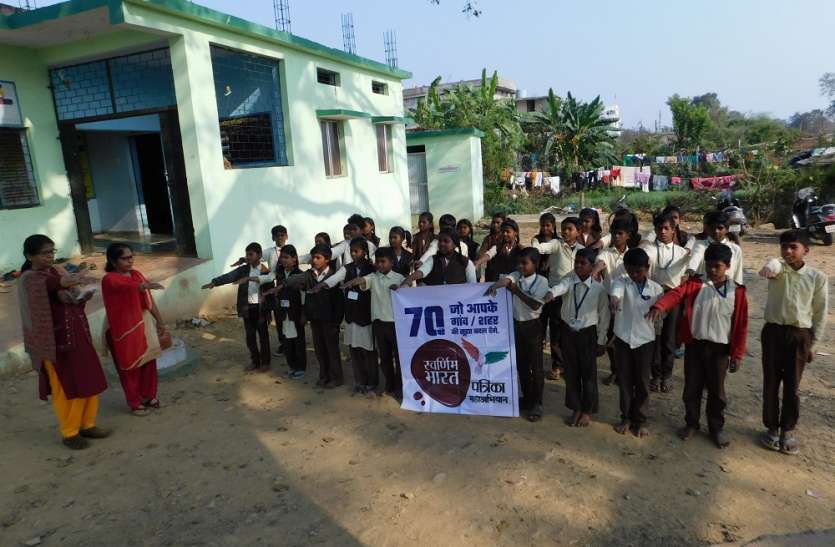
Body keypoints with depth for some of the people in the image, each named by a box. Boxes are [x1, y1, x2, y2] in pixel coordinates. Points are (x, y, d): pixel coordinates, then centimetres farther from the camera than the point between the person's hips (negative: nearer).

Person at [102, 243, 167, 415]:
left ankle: (149, 396, 28)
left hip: (143, 324, 6)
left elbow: (148, 300, 10)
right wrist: (145, 285, -56)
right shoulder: (109, 279, -14)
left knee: (149, 362, 11)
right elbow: (127, 287, -37)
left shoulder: (136, 274, 7)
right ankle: (135, 403, 19)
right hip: (123, 328, -6)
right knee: (130, 366, 5)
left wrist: (159, 321, 10)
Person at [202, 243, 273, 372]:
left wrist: (269, 310, -10)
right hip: (247, 308, 4)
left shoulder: (266, 272, -7)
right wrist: (214, 282, -29)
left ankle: (265, 362, 21)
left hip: (260, 308, -3)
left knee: (263, 336, 8)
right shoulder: (243, 270, 1)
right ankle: (254, 361, 27)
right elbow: (228, 277, -13)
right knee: (250, 336, 12)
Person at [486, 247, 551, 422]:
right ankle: (527, 398, 32)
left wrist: (517, 291, -24)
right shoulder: (515, 276, -1)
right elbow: (506, 279, -24)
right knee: (521, 364, 15)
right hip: (516, 324, 4)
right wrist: (498, 284, -45)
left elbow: (535, 304, -20)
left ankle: (536, 404, 15)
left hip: (532, 326, -4)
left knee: (535, 366, 2)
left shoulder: (541, 281, -10)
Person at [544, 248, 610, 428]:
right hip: (568, 331, 2)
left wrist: (601, 341, -1)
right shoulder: (570, 279, -7)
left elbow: (604, 316, -4)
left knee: (588, 373, 8)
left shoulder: (599, 288, -11)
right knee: (571, 372, 12)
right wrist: (551, 293, -54)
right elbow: (561, 286, -31)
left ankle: (587, 411, 27)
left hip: (587, 333, -2)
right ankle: (576, 409, 30)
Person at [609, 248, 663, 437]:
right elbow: (616, 289, -33)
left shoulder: (656, 289, -2)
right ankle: (626, 418, 26)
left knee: (642, 382, 9)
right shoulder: (622, 281, -7)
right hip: (622, 339, 0)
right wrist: (614, 298, -53)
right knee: (624, 381, 10)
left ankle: (640, 420, 24)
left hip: (645, 340, 0)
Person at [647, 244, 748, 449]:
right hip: (694, 345, 0)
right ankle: (691, 423, 30)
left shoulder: (737, 291, -3)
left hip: (720, 348, 0)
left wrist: (737, 354, -2)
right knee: (691, 388, 10)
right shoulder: (695, 284, -5)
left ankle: (716, 428, 30)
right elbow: (676, 293, -25)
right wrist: (659, 306, -46)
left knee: (716, 391, 11)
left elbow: (741, 325, 0)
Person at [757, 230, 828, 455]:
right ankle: (771, 427, 25)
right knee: (771, 383, 8)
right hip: (773, 332, 0)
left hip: (800, 335, 0)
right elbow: (774, 265, -33)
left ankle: (787, 430, 26)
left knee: (792, 386, 8)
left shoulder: (818, 277, -4)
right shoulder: (778, 268, -6)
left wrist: (813, 344, 4)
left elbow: (820, 313, 3)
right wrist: (769, 267, -58)